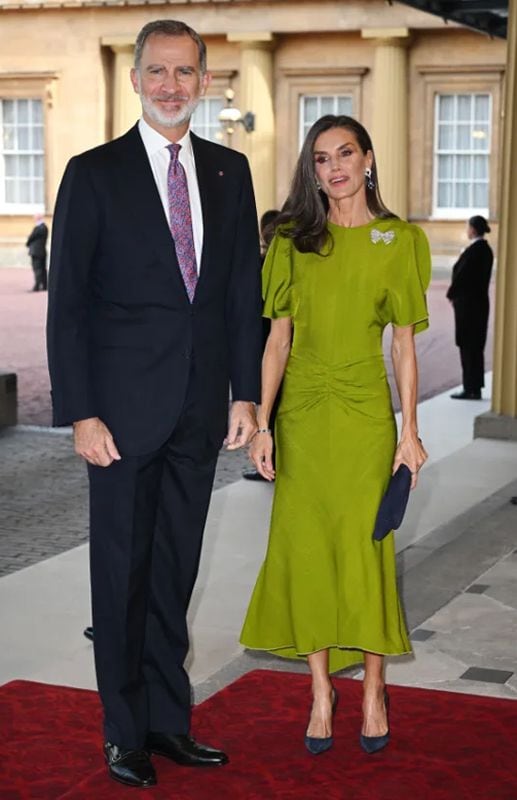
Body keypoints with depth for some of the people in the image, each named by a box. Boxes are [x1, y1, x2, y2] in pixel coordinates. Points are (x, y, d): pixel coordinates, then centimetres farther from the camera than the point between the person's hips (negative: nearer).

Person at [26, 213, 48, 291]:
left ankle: (37, 286, -11)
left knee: (37, 269, -9)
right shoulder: (45, 227, 13)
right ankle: (44, 286, 13)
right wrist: (29, 244, 12)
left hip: (36, 251, -9)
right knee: (43, 269, 10)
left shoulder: (37, 228, -17)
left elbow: (31, 237, -10)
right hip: (43, 251, 9)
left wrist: (27, 244, 9)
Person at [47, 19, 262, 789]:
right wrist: (80, 413, -12)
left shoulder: (229, 171, 9)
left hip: (200, 408, 4)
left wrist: (245, 392, 4)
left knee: (176, 571, 12)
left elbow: (244, 288, 10)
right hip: (126, 407, -3)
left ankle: (169, 722, 23)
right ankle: (126, 732, 18)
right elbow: (67, 302, -6)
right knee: (122, 572, 6)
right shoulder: (94, 174, -3)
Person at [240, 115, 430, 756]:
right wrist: (261, 424, -3)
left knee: (365, 547, 1)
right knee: (306, 546, 3)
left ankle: (373, 689, 16)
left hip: (365, 414, -1)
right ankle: (321, 690, 16)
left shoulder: (400, 241, 3)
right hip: (302, 414, 2)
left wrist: (410, 432, -2)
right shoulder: (292, 242, 6)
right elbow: (277, 340, 4)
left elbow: (404, 344, 2)